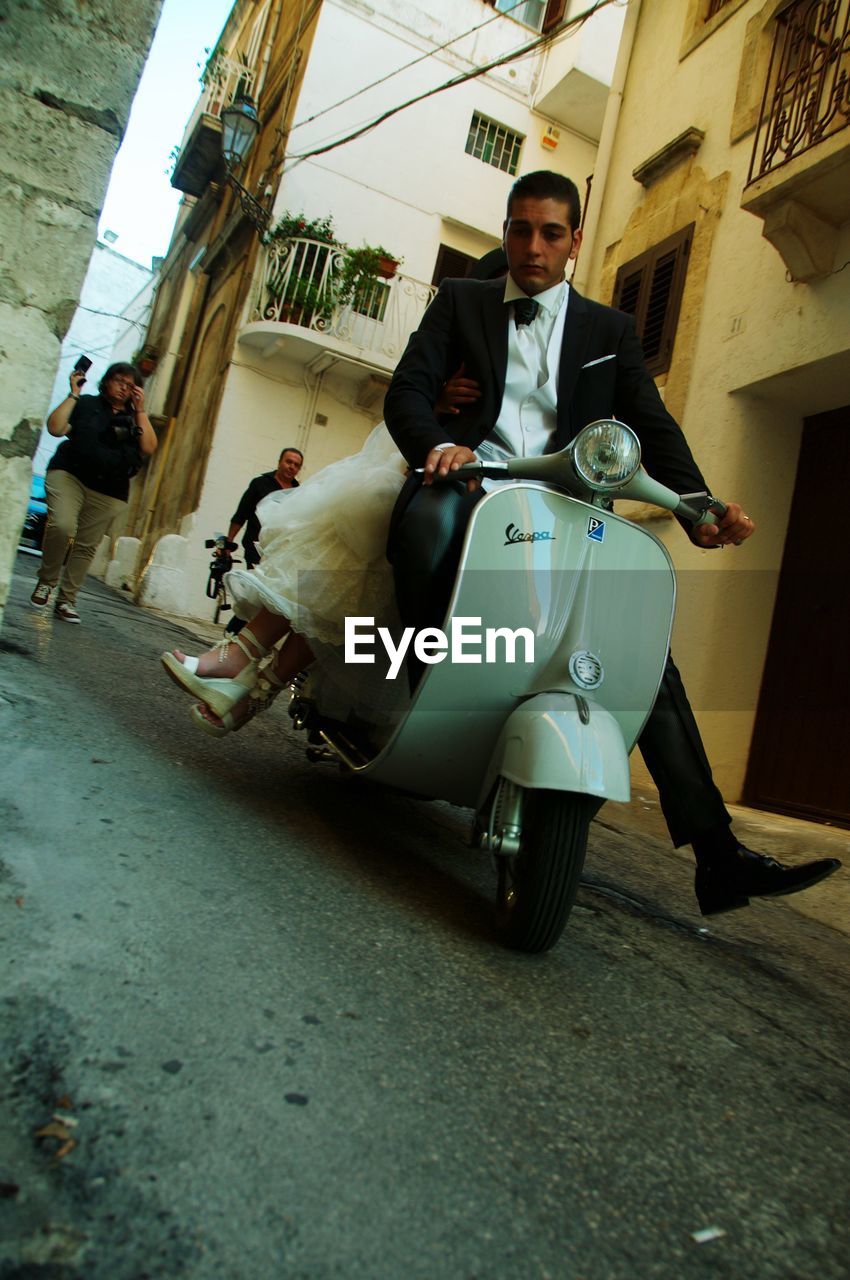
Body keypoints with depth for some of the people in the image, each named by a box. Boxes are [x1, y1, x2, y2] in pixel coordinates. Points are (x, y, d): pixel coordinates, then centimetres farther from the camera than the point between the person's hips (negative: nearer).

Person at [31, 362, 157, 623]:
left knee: (86, 546, 1)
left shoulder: (134, 419, 15)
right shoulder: (87, 404, 10)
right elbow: (56, 428, -3)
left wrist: (140, 410, -3)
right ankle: (46, 581, -2)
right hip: (69, 476, -2)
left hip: (108, 493, 2)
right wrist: (73, 395, -2)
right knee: (62, 526, -24)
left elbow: (149, 448, -3)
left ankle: (67, 601, 10)